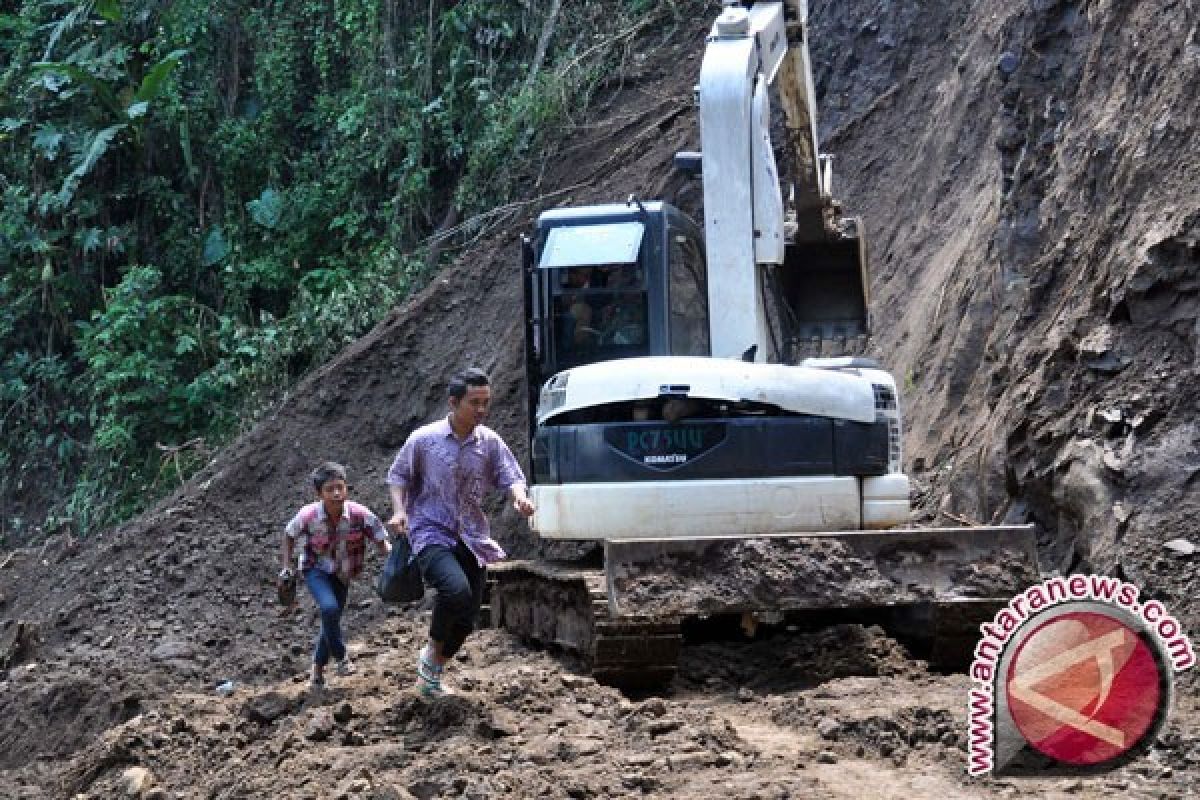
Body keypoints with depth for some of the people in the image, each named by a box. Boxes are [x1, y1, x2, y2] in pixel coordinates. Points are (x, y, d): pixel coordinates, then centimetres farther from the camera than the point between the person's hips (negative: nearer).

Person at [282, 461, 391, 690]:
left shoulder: (360, 514, -26)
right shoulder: (308, 516, -25)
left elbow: (382, 542, -18)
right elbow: (289, 536, -3)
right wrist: (287, 568, -4)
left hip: (341, 574, 3)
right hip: (315, 570, -3)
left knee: (332, 619, 11)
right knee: (329, 607, -28)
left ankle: (317, 669, 33)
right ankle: (341, 657, -7)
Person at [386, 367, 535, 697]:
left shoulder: (490, 442, 3)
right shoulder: (423, 439, -6)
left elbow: (511, 477, 1)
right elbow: (398, 476, 6)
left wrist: (519, 496, -23)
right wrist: (399, 509, -11)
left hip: (472, 538, 5)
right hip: (431, 533, -5)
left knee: (467, 617, 6)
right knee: (457, 590, -31)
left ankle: (432, 673, 30)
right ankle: (432, 653, -4)